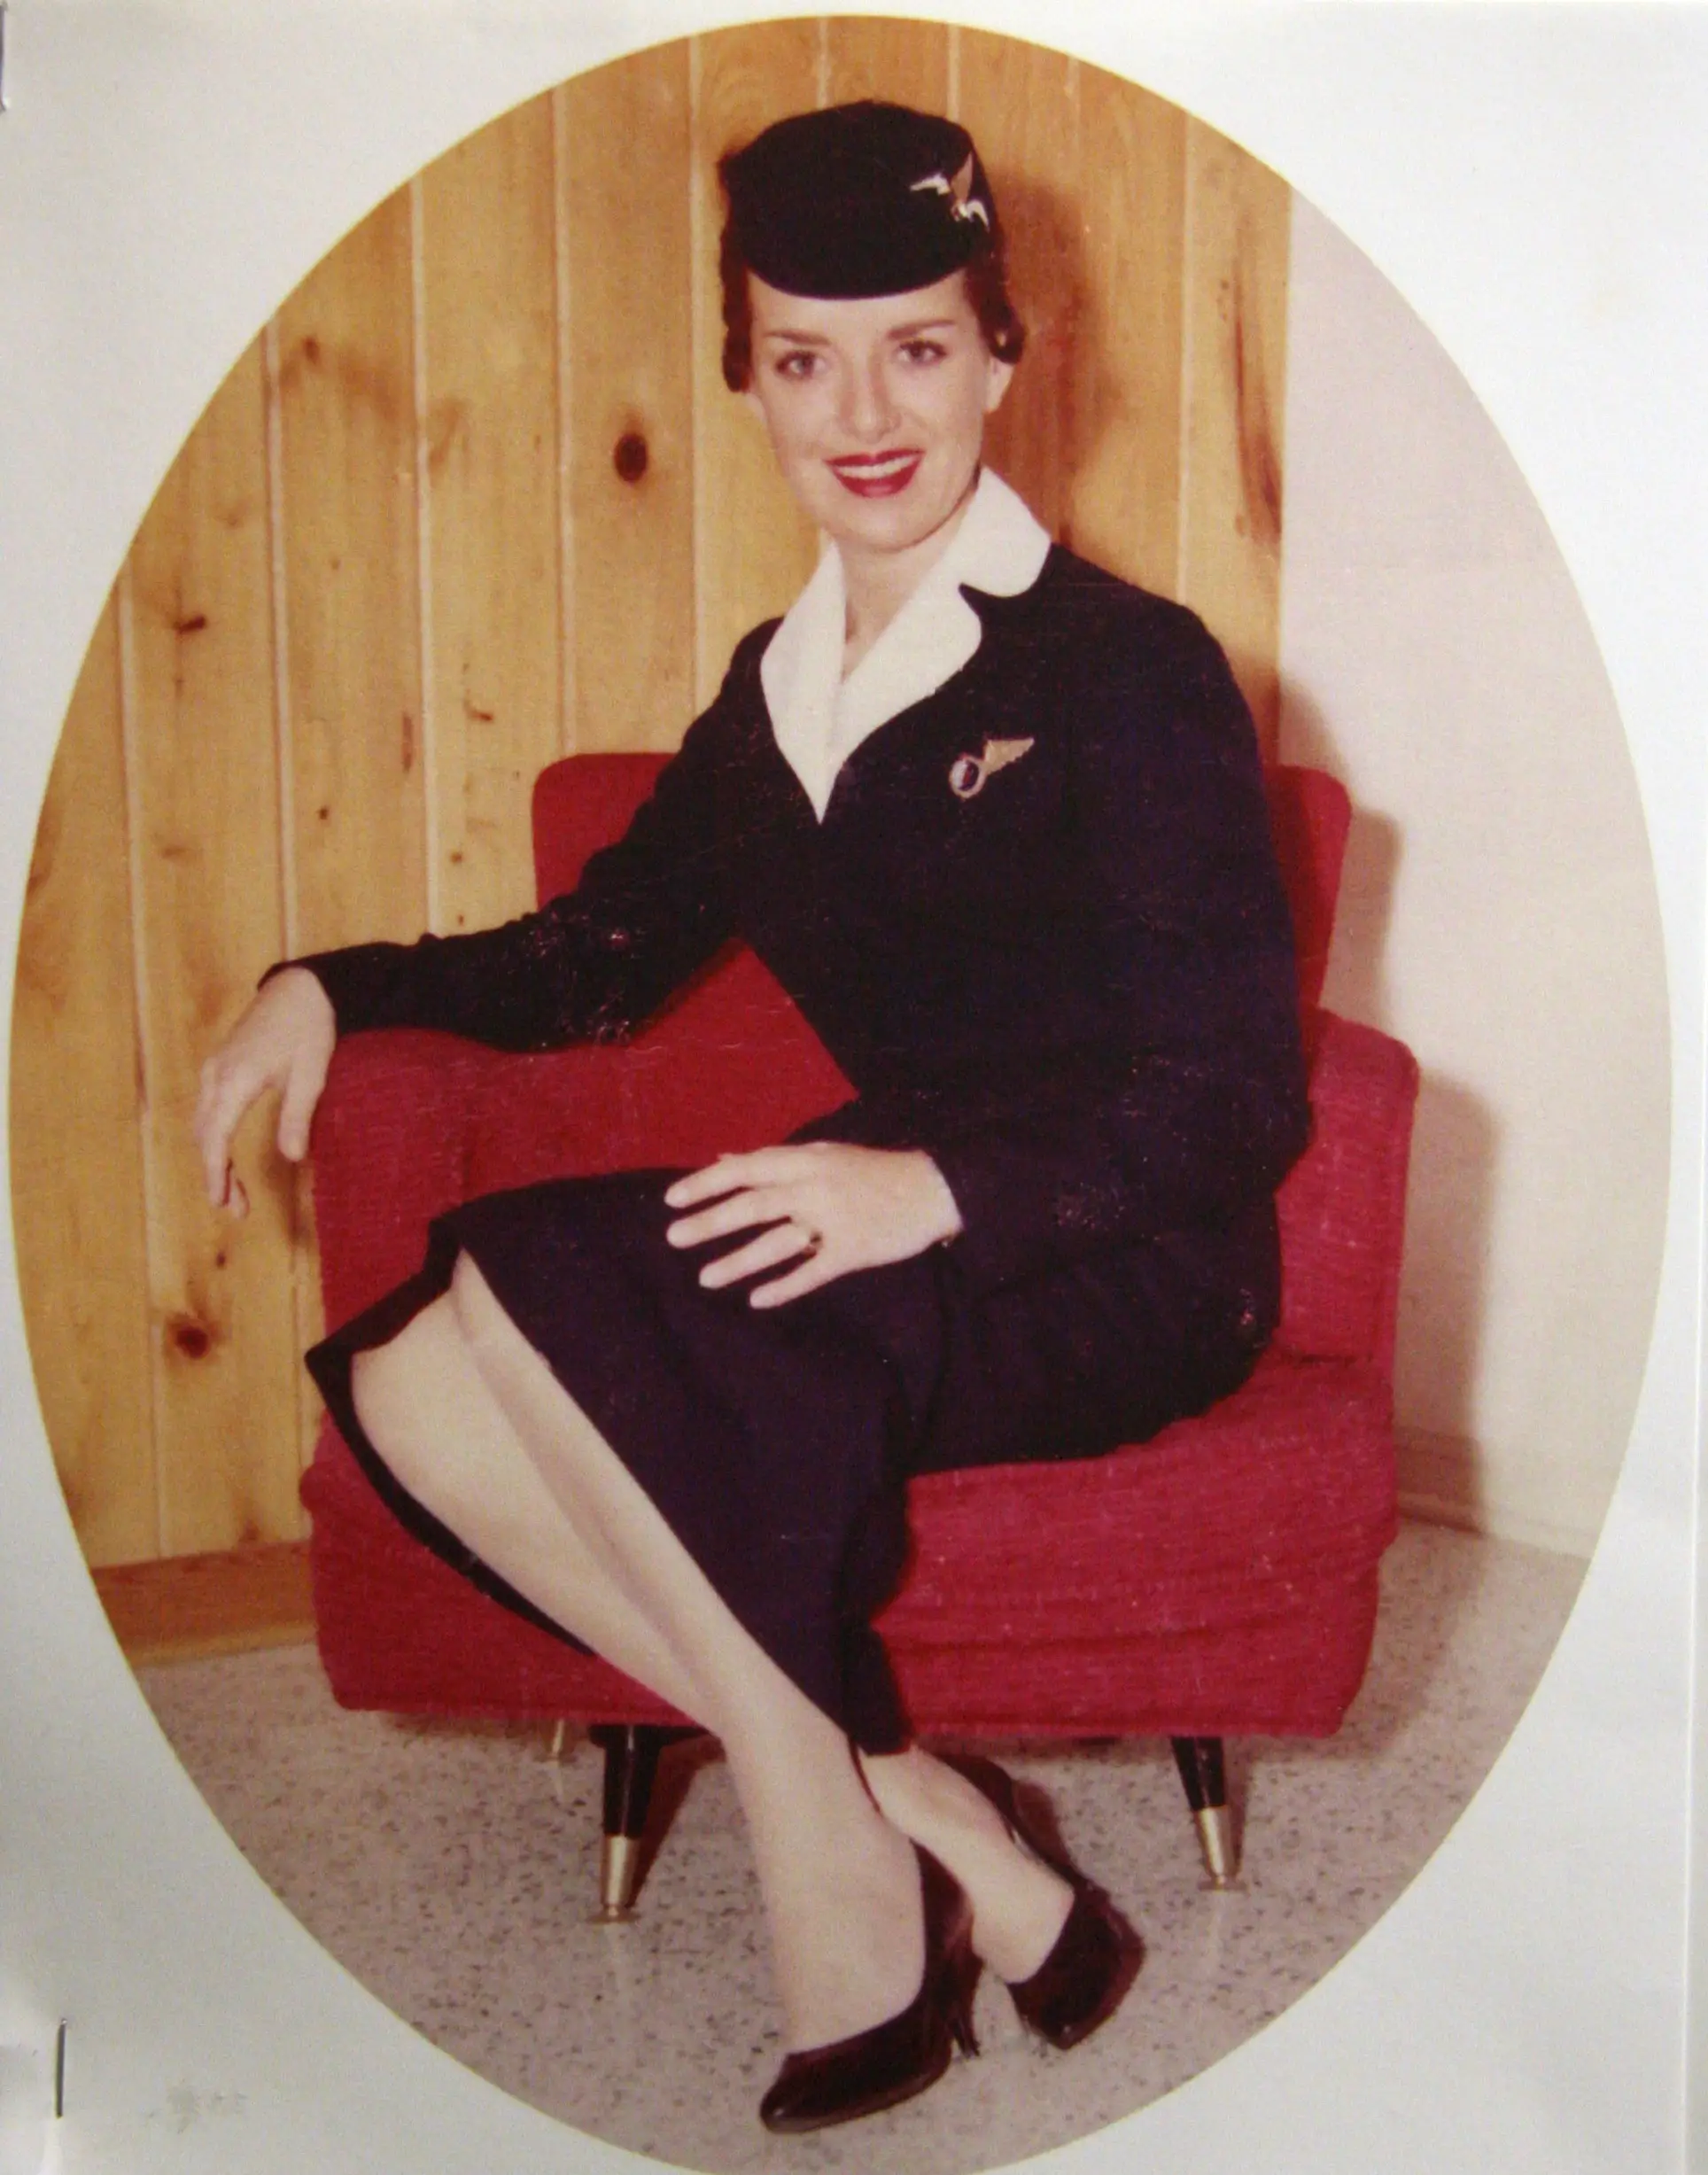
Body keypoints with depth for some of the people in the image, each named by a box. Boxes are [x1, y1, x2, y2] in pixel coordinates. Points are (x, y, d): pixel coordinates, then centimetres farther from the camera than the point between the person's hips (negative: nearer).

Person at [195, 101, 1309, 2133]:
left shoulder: (1128, 672, -7)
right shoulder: (778, 682, 13)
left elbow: (1238, 1094, -12)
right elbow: (604, 954, 23)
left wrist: (938, 1190, -27)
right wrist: (335, 984, 8)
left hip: (1107, 1278, -7)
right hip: (900, 1236, 7)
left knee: (535, 1282, -26)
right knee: (410, 1387, -15)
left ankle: (831, 1839, -10)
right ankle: (921, 1820, -13)